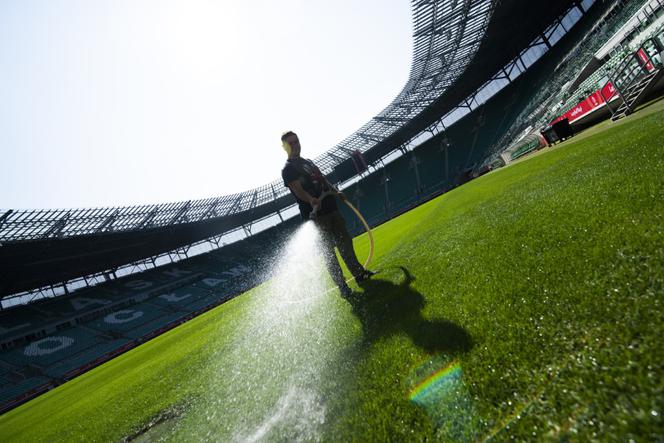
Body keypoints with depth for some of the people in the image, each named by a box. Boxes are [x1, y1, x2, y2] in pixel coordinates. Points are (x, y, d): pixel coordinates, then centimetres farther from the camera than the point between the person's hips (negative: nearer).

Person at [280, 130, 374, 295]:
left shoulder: (308, 162, 21)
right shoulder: (287, 169, -5)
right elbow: (298, 190, -21)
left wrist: (336, 192, 20)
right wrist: (311, 200, -38)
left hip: (331, 208, 8)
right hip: (316, 215, -8)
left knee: (345, 242, 13)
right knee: (328, 250, -3)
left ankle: (359, 272, 28)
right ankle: (342, 285, 8)